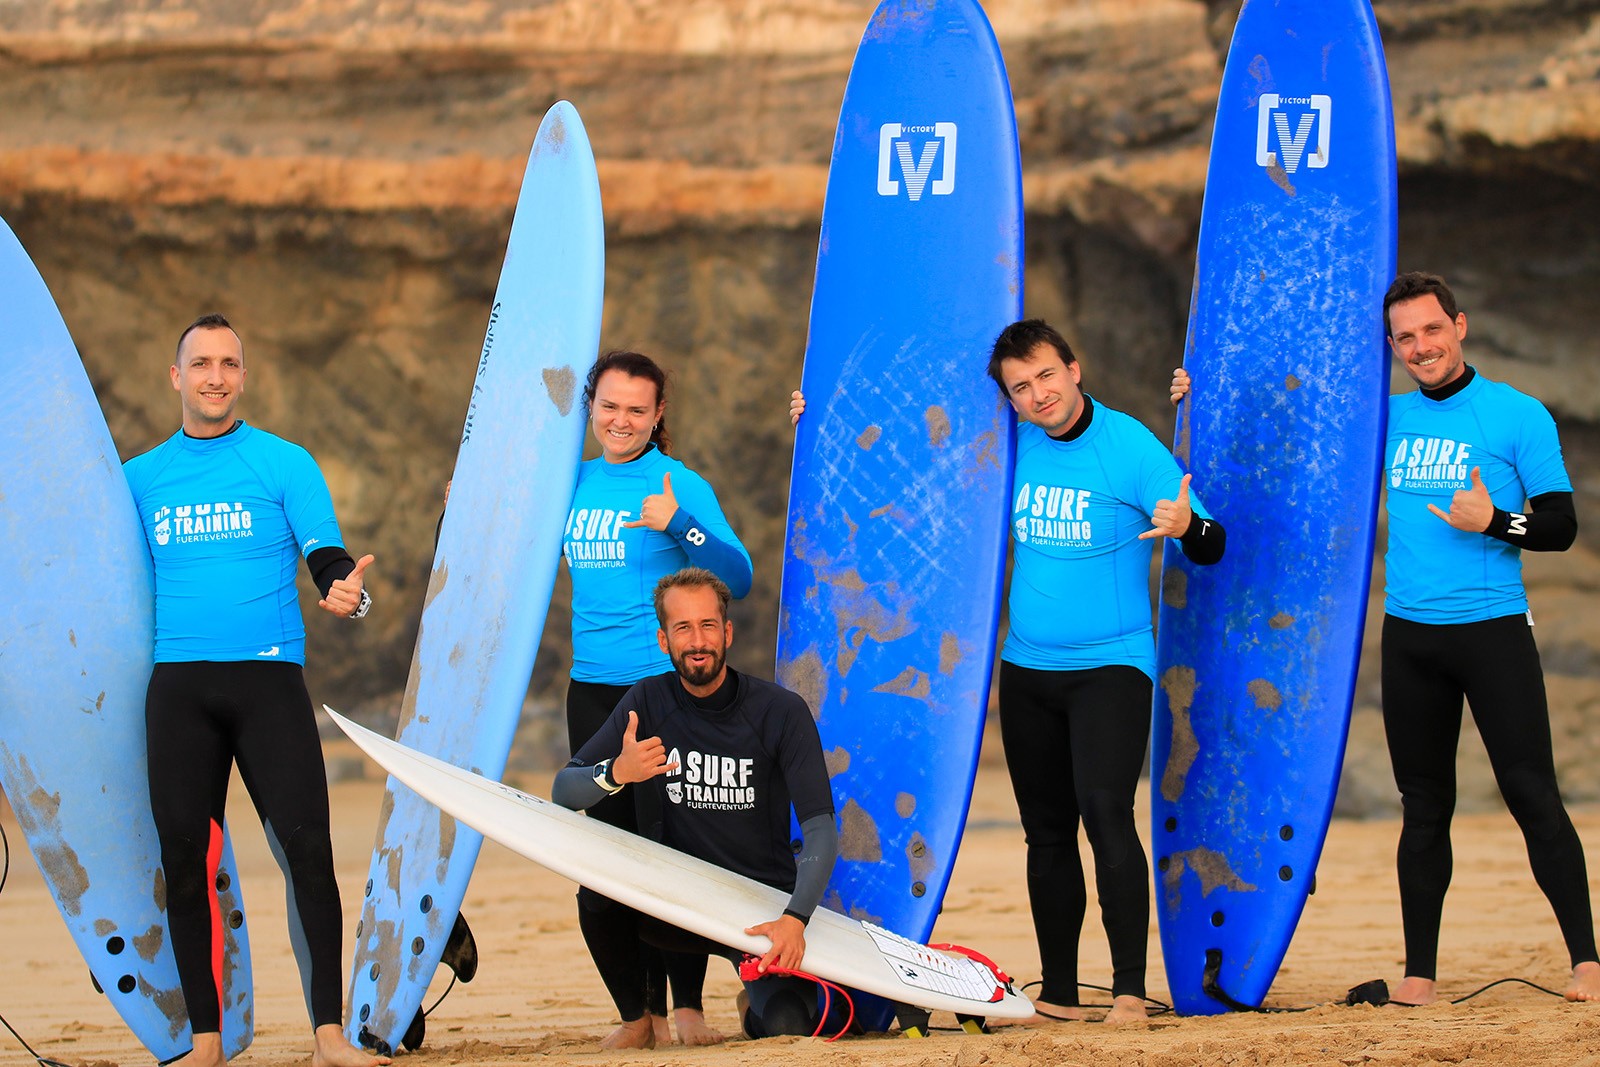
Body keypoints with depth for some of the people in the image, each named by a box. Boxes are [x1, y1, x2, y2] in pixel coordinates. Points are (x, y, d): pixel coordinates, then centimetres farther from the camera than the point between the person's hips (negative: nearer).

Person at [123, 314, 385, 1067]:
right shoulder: (140, 477, 13)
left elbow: (329, 562, -1)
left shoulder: (284, 463, 5)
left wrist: (346, 592, -22)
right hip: (178, 686, 2)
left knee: (306, 846, -12)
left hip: (268, 677, -2)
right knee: (186, 858, 0)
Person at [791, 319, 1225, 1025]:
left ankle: (1130, 990, -20)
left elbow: (1210, 547, -14)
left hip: (1111, 666, -6)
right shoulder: (1007, 445, 3)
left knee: (1105, 810, -21)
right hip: (1027, 668, 6)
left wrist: (1187, 528, -37)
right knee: (1047, 833, 10)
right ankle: (1058, 995, 18)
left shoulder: (1132, 448, -12)